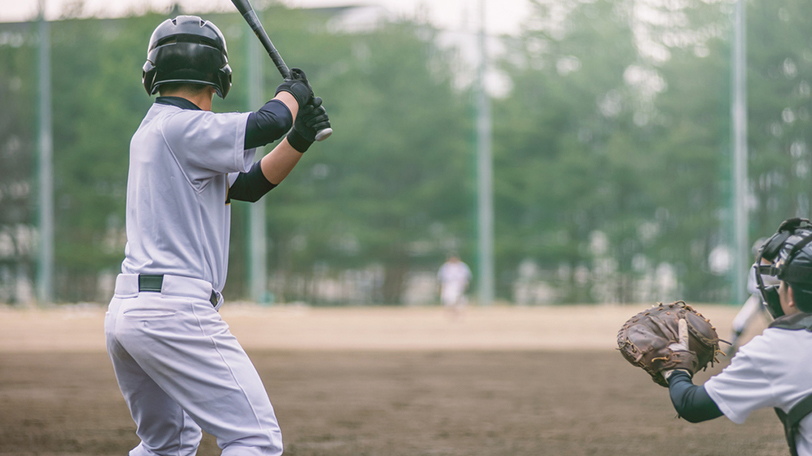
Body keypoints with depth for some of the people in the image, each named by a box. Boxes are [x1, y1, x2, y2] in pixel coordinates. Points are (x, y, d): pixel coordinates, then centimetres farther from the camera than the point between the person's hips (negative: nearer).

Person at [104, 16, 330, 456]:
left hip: (125, 311, 10)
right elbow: (266, 123, -19)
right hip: (176, 313, -10)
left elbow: (246, 185, 19)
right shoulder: (182, 127, -8)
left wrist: (299, 140, 5)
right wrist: (293, 90, 4)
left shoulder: (150, 131, 19)